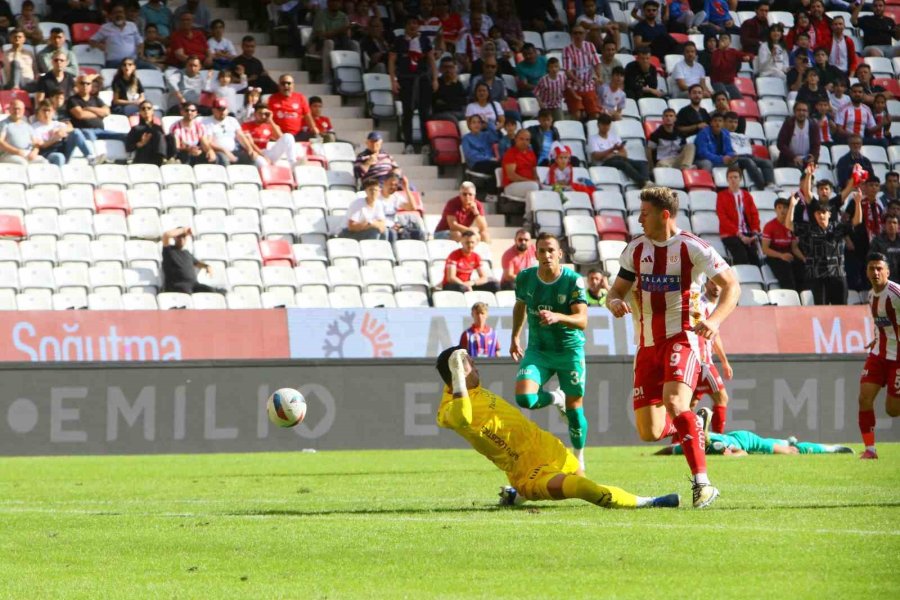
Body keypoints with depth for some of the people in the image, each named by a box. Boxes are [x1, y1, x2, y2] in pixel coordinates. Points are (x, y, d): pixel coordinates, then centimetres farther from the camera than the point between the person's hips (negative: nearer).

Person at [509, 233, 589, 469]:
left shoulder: (573, 281, -16)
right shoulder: (525, 278, -5)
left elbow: (582, 320, -25)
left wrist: (558, 317, -42)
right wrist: (515, 337, 20)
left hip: (570, 350, -2)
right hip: (538, 350, 2)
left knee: (574, 409, 3)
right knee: (524, 397, -20)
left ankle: (579, 459, 27)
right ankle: (556, 398, 15)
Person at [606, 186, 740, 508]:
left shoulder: (691, 248, -8)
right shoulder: (636, 248, 8)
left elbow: (732, 285, -4)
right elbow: (617, 290, 16)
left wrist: (714, 320, -21)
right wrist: (614, 302, -10)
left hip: (681, 339, -6)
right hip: (648, 345, 6)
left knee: (674, 402, -31)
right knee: (649, 432, 2)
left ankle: (702, 483, -28)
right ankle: (694, 423, 37)